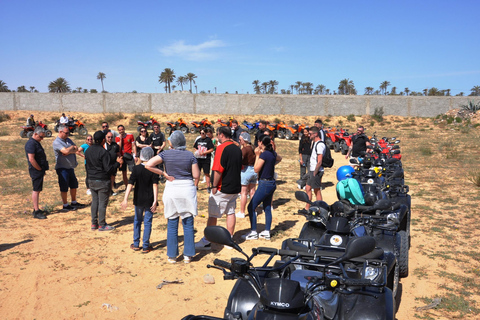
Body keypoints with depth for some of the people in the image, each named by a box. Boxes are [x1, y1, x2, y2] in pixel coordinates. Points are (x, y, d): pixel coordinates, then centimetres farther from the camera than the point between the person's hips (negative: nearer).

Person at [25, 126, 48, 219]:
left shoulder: (36, 143, 16)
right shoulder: (31, 144, -16)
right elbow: (31, 159, -23)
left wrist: (43, 169, 18)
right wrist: (40, 169, -15)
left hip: (40, 170, 10)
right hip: (36, 171, -10)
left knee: (38, 190, 14)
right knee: (36, 190, -7)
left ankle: (36, 209, 22)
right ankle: (36, 212, -4)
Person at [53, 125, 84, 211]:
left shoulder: (68, 140, 12)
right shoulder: (56, 142, -14)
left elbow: (76, 149, 3)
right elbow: (66, 151, -27)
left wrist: (69, 151, -16)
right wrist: (72, 147, -8)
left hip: (71, 167, 8)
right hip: (63, 168, -8)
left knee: (74, 185, 16)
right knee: (64, 187, 1)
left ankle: (74, 202, 30)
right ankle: (65, 205, 12)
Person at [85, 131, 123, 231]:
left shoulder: (88, 150, 5)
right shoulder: (103, 152, -18)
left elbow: (88, 165, 14)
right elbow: (108, 169, -19)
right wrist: (118, 163, -7)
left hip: (91, 180, 7)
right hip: (102, 181, -7)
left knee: (94, 201, 15)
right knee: (102, 203, 1)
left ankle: (94, 223, 21)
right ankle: (102, 225, 7)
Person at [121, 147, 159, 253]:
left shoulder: (136, 168, -5)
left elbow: (130, 184, -10)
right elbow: (155, 186, -15)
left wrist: (125, 199, -11)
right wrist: (155, 201, -16)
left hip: (138, 200, 2)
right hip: (149, 200, -2)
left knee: (137, 220, 17)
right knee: (147, 222, 6)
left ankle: (136, 244, 23)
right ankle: (146, 246, 10)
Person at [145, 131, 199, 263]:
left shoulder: (166, 154, -3)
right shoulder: (190, 155, -3)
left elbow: (148, 165, -12)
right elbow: (196, 175, -3)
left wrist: (164, 174, -4)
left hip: (171, 189, 0)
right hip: (188, 189, 0)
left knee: (172, 225, 10)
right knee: (188, 225, 9)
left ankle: (172, 256, 15)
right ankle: (188, 255, 13)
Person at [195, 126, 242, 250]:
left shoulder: (222, 148, -15)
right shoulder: (238, 149, 9)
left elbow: (218, 170, -20)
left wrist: (214, 186, -13)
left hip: (222, 188, -7)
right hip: (235, 187, 8)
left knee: (212, 215, 1)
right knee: (231, 213, 13)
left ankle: (206, 242, 7)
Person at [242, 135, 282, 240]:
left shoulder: (264, 154, -18)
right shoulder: (272, 153, 7)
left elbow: (256, 169, -14)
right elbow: (279, 158, 30)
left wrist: (257, 155, -9)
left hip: (265, 184, -9)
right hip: (271, 183, 9)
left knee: (251, 207, 0)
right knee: (267, 208, 14)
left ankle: (253, 233, 4)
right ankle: (267, 232, 20)